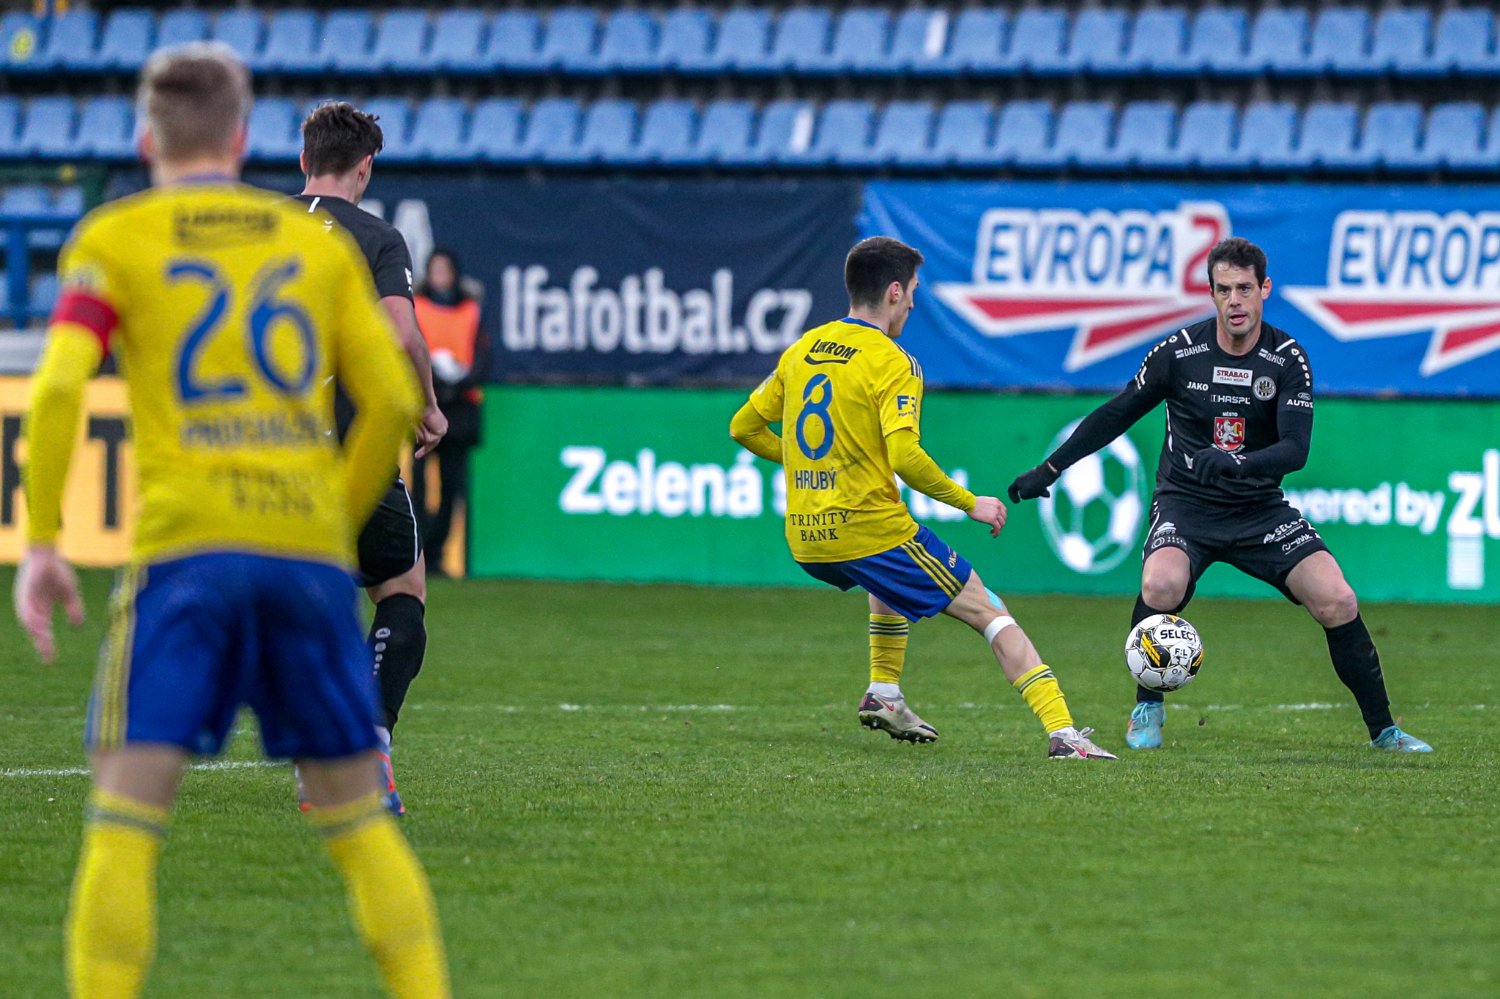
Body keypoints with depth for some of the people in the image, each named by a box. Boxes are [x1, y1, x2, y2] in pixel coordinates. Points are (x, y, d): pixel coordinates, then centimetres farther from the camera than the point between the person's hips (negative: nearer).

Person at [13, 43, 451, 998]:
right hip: (311, 550, 3)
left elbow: (58, 388, -6)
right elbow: (394, 398, 10)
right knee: (359, 816, 11)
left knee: (127, 811, -4)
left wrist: (40, 544, -1)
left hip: (185, 545, -3)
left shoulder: (113, 240, 7)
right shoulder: (318, 242, 15)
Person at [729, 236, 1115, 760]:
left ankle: (883, 693, 29)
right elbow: (905, 457, -23)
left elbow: (744, 428, 16)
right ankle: (1062, 732, -11)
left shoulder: (802, 350, 9)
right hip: (871, 530, -7)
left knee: (891, 578, 40)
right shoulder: (891, 363, -11)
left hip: (806, 540, 7)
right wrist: (970, 503, -12)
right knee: (990, 614, 1)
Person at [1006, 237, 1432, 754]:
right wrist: (1049, 470, 7)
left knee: (1338, 602, -14)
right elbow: (1116, 414, 6)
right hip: (1185, 503, -1)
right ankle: (1147, 710, -10)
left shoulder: (1288, 359, -7)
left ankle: (1383, 730, 4)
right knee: (1161, 584, -33)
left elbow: (1295, 448, -16)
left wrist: (1236, 466, -36)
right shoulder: (1179, 352, -7)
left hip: (1260, 508, 1)